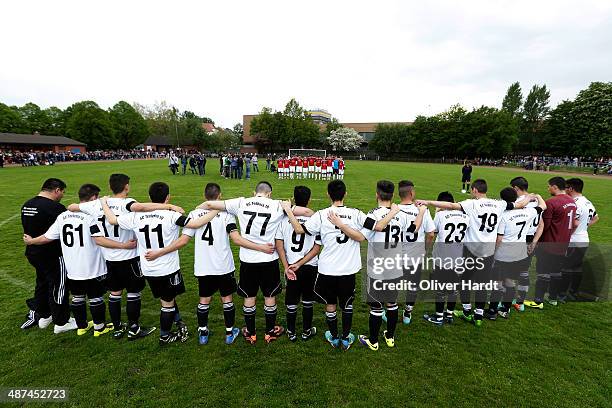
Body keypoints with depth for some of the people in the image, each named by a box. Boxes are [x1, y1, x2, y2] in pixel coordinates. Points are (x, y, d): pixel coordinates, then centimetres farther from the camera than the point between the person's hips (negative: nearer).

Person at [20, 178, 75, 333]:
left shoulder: (26, 205, 5)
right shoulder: (55, 207, -23)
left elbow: (28, 230, 13)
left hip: (33, 253, 9)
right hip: (53, 256, -8)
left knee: (42, 283, 23)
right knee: (58, 287, 5)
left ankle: (43, 316, 39)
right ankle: (61, 323, 17)